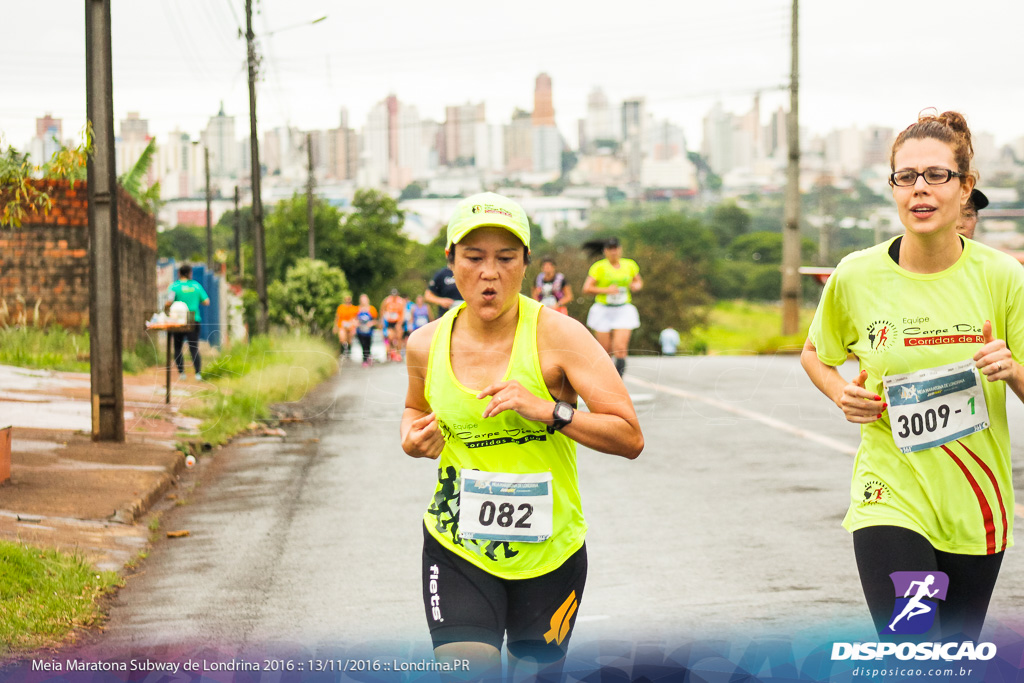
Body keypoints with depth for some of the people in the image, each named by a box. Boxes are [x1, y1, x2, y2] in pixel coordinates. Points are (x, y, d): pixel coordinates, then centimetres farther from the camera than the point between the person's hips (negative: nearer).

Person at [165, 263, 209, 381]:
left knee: (178, 348, 11)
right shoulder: (196, 285, 3)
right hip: (194, 320, 2)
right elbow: (206, 302, 4)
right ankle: (198, 373, -10)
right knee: (194, 348, 3)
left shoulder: (174, 286, -5)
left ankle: (181, 372, 7)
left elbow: (170, 301, -17)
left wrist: (165, 308, 4)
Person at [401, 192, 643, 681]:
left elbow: (630, 438, -15)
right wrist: (413, 438, -1)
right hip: (456, 550, 1)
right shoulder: (426, 345, -2)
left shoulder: (558, 336, -12)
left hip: (550, 553, -1)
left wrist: (549, 410, -27)